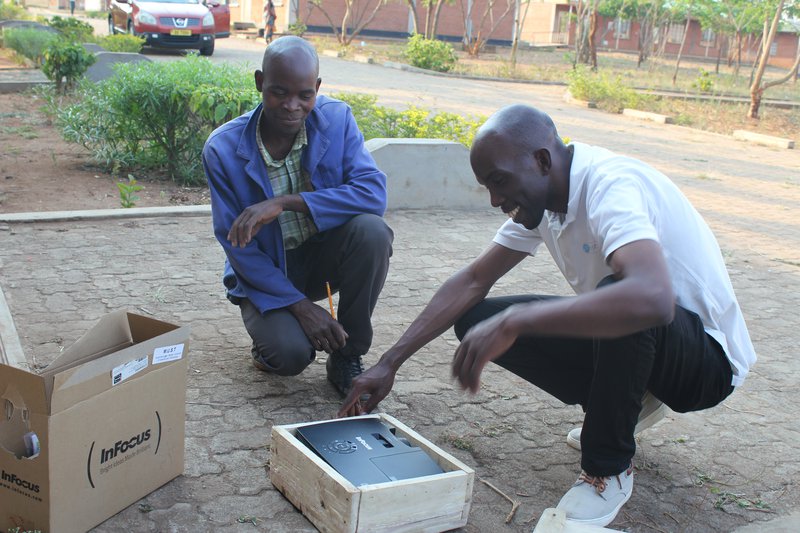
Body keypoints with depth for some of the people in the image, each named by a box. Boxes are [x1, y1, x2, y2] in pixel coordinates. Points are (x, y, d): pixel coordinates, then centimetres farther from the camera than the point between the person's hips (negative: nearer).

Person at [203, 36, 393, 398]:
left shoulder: (337, 119, -12)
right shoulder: (222, 148, -16)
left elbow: (374, 193, -25)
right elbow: (237, 247, -13)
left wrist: (286, 202, -35)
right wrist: (299, 305, -22)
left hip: (323, 256, 2)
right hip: (266, 272, -2)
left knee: (370, 230, -30)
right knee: (291, 354, -28)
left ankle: (347, 356, -10)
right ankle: (271, 331, 13)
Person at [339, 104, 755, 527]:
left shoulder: (611, 187, -29)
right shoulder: (537, 196, -2)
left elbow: (652, 299, -47)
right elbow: (473, 281, 0)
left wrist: (513, 321, -45)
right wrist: (390, 363, -6)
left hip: (706, 356, -7)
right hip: (632, 345, 8)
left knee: (623, 301, -40)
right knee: (475, 320, -7)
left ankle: (608, 469, -16)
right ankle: (619, 406, 8)